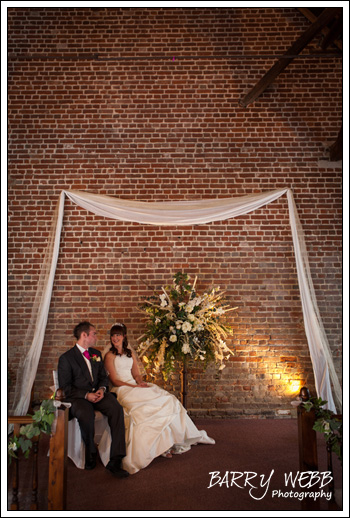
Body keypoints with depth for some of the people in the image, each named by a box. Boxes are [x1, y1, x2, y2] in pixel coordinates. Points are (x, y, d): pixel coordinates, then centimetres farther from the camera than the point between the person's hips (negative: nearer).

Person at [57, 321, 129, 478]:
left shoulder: (96, 354, 17)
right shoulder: (66, 358, -2)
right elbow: (65, 387, -5)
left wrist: (102, 389, -5)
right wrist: (86, 395, -17)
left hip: (97, 393, 5)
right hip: (77, 397, -4)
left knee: (117, 408, -26)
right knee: (86, 415, -37)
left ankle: (115, 460, -24)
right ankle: (90, 453, -5)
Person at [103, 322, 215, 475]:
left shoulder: (131, 354, 17)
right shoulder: (110, 356, -1)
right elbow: (114, 380, -7)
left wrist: (141, 382, -7)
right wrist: (134, 386, -15)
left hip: (135, 387, 6)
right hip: (121, 390, -6)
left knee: (168, 400, -12)